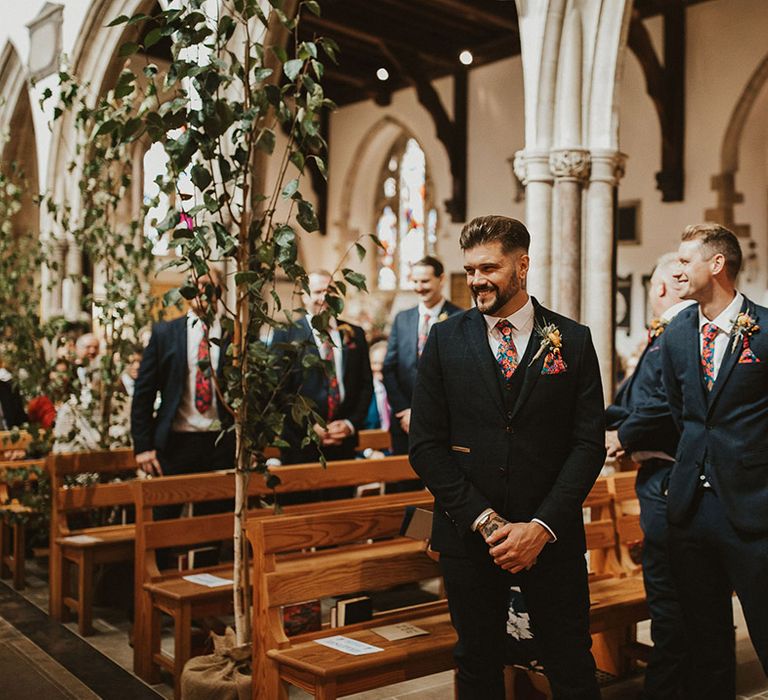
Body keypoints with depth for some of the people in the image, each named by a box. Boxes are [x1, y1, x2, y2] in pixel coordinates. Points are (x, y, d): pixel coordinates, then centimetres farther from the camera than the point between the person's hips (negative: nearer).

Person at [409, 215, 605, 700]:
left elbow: (590, 444, -2)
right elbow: (426, 446, -1)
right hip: (468, 534, 1)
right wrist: (485, 521, -10)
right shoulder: (446, 340, 2)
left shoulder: (573, 340, 1)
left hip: (552, 535, 0)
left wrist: (541, 526, -12)